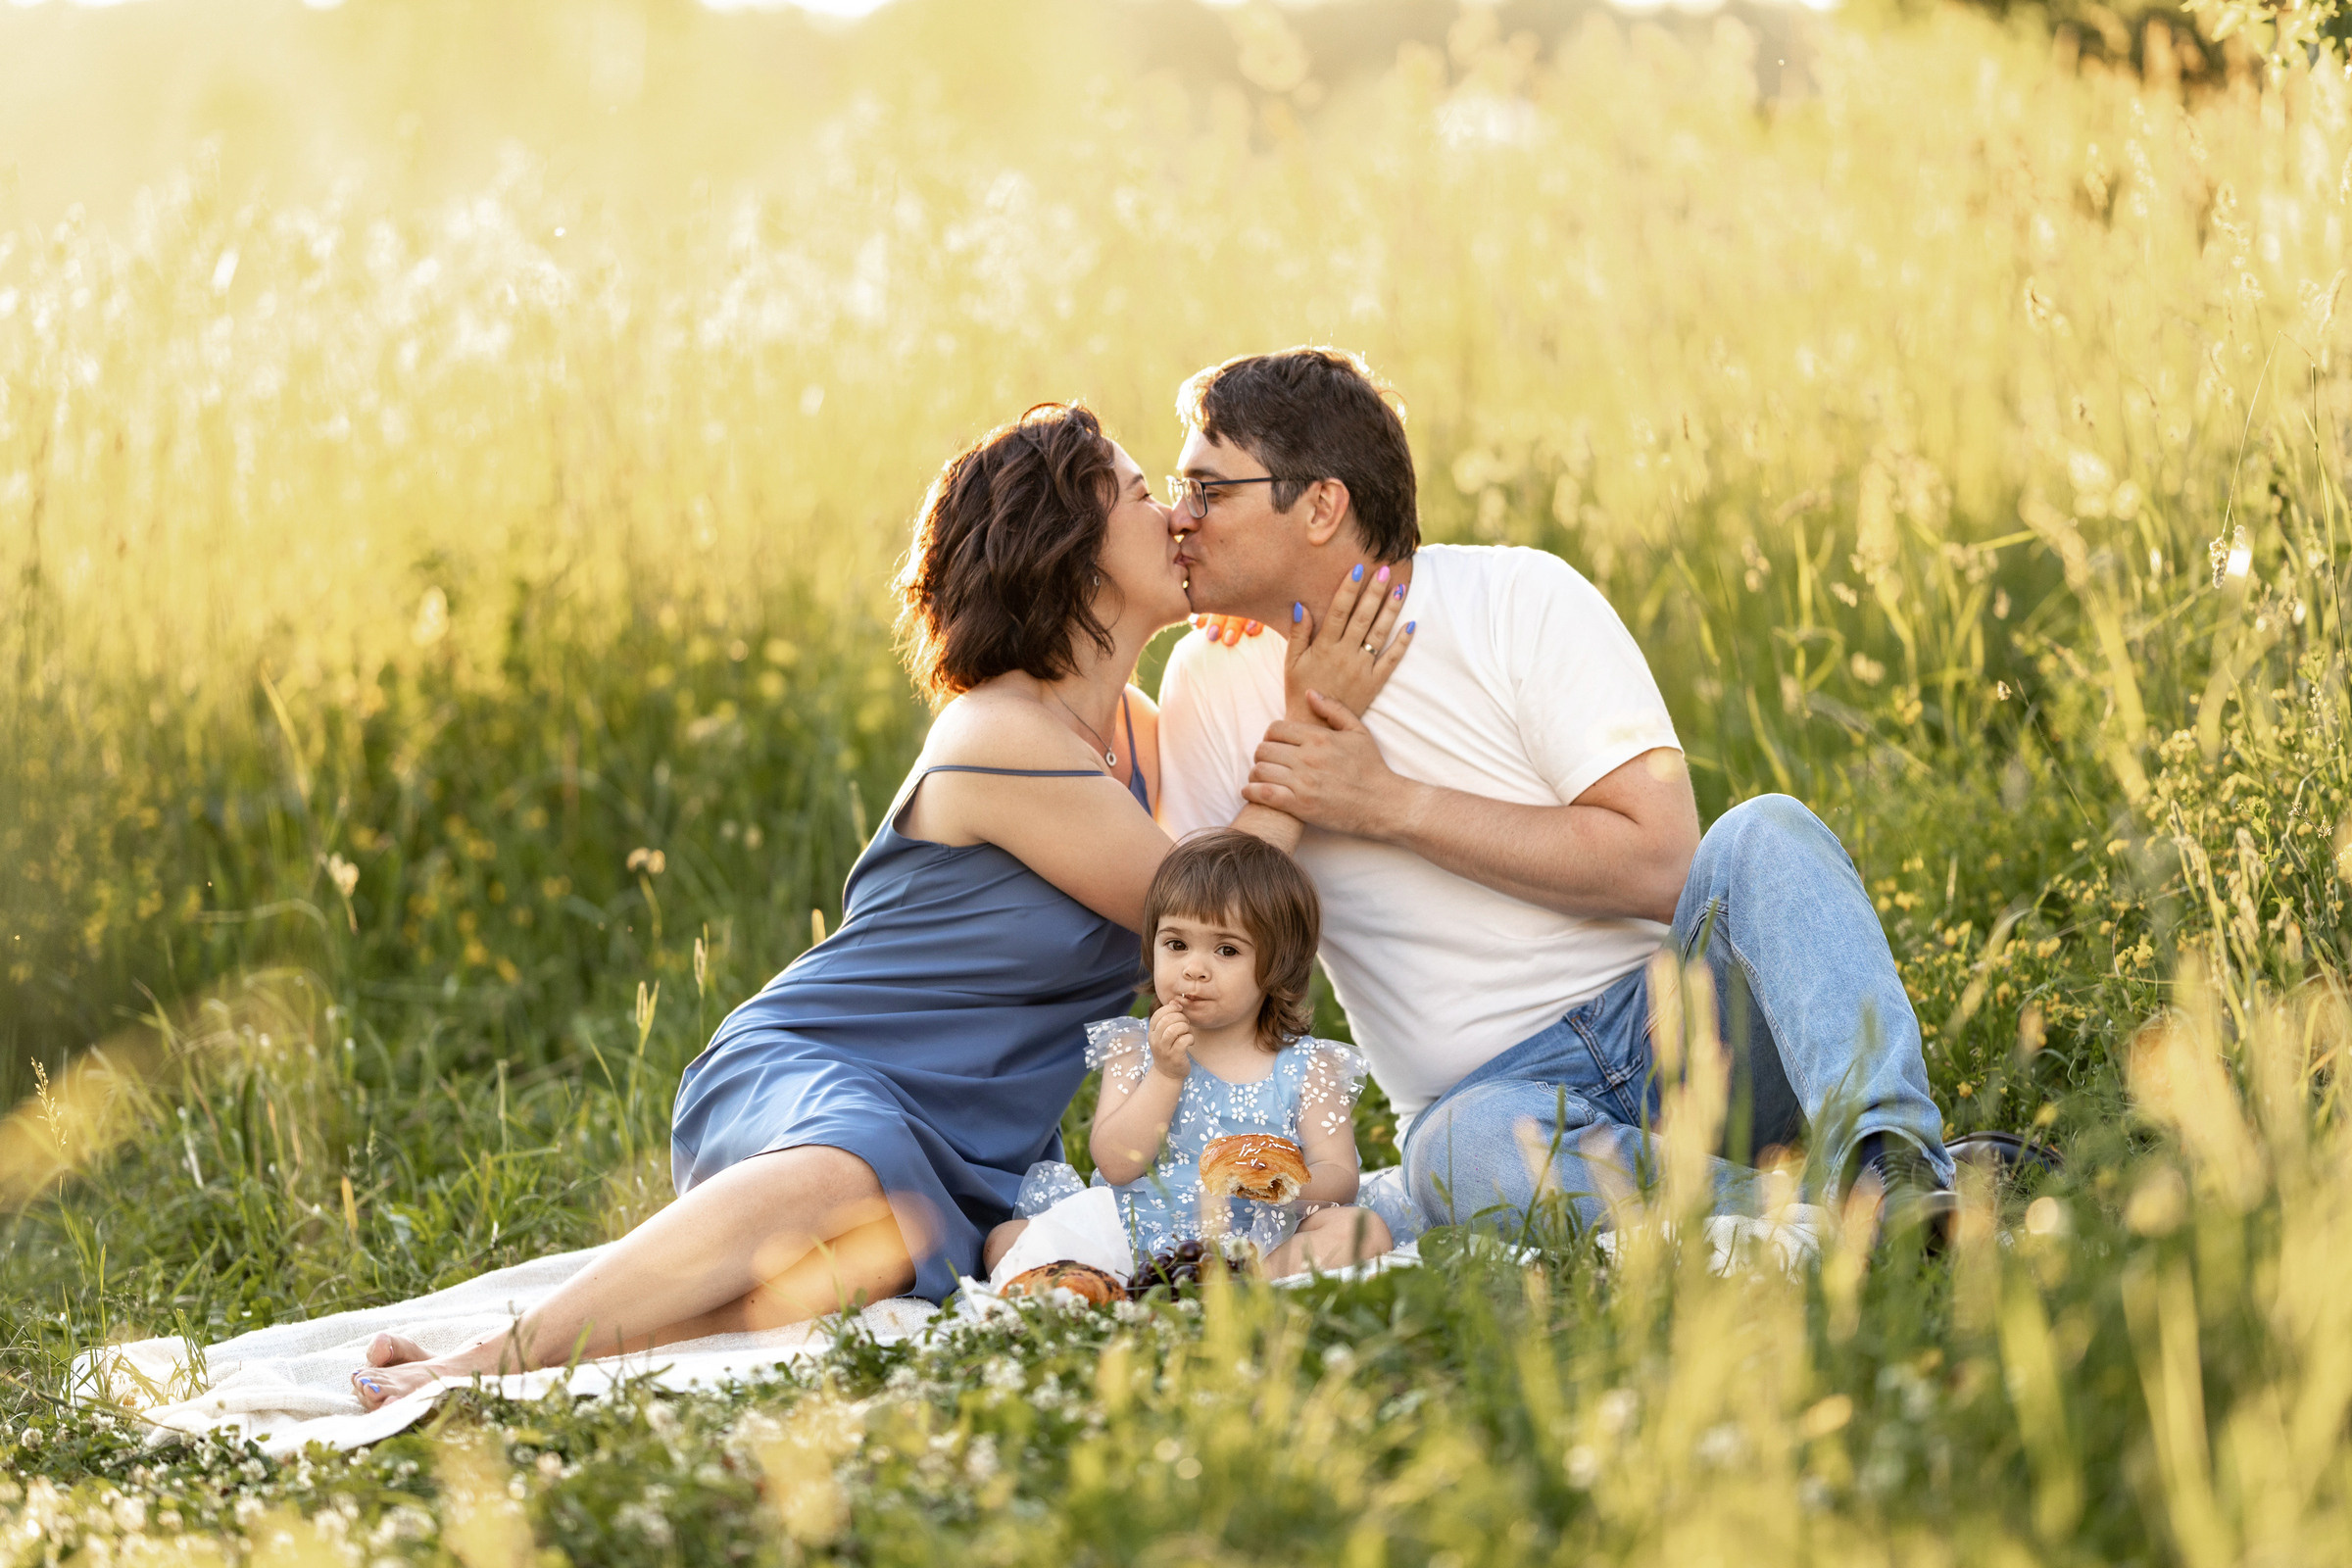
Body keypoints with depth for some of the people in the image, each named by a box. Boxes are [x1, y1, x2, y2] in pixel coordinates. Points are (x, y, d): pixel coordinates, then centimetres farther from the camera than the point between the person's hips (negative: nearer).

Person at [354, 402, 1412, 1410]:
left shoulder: (1132, 727, 15)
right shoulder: (1004, 738, -13)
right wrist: (1309, 720, -5)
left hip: (962, 1166, 8)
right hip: (799, 1075, -8)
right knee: (853, 1176, -44)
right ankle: (486, 1366, -40)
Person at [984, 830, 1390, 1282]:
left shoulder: (1308, 1067, 7)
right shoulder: (1136, 1048, 11)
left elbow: (1341, 1177, -1)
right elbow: (1115, 1165, 0)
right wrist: (1166, 1075, -10)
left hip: (1259, 1241, -1)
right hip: (1138, 1240, 1)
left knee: (1364, 1231, -28)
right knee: (1005, 1239, -16)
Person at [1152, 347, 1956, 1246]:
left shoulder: (1522, 598, -3)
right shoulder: (1212, 681, 7)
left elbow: (1661, 863, -13)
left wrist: (1391, 804, -14)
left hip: (1667, 1022, 0)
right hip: (1494, 1090, 1)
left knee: (1765, 836, -30)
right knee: (1466, 1151, -37)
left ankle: (1887, 1162, -44)